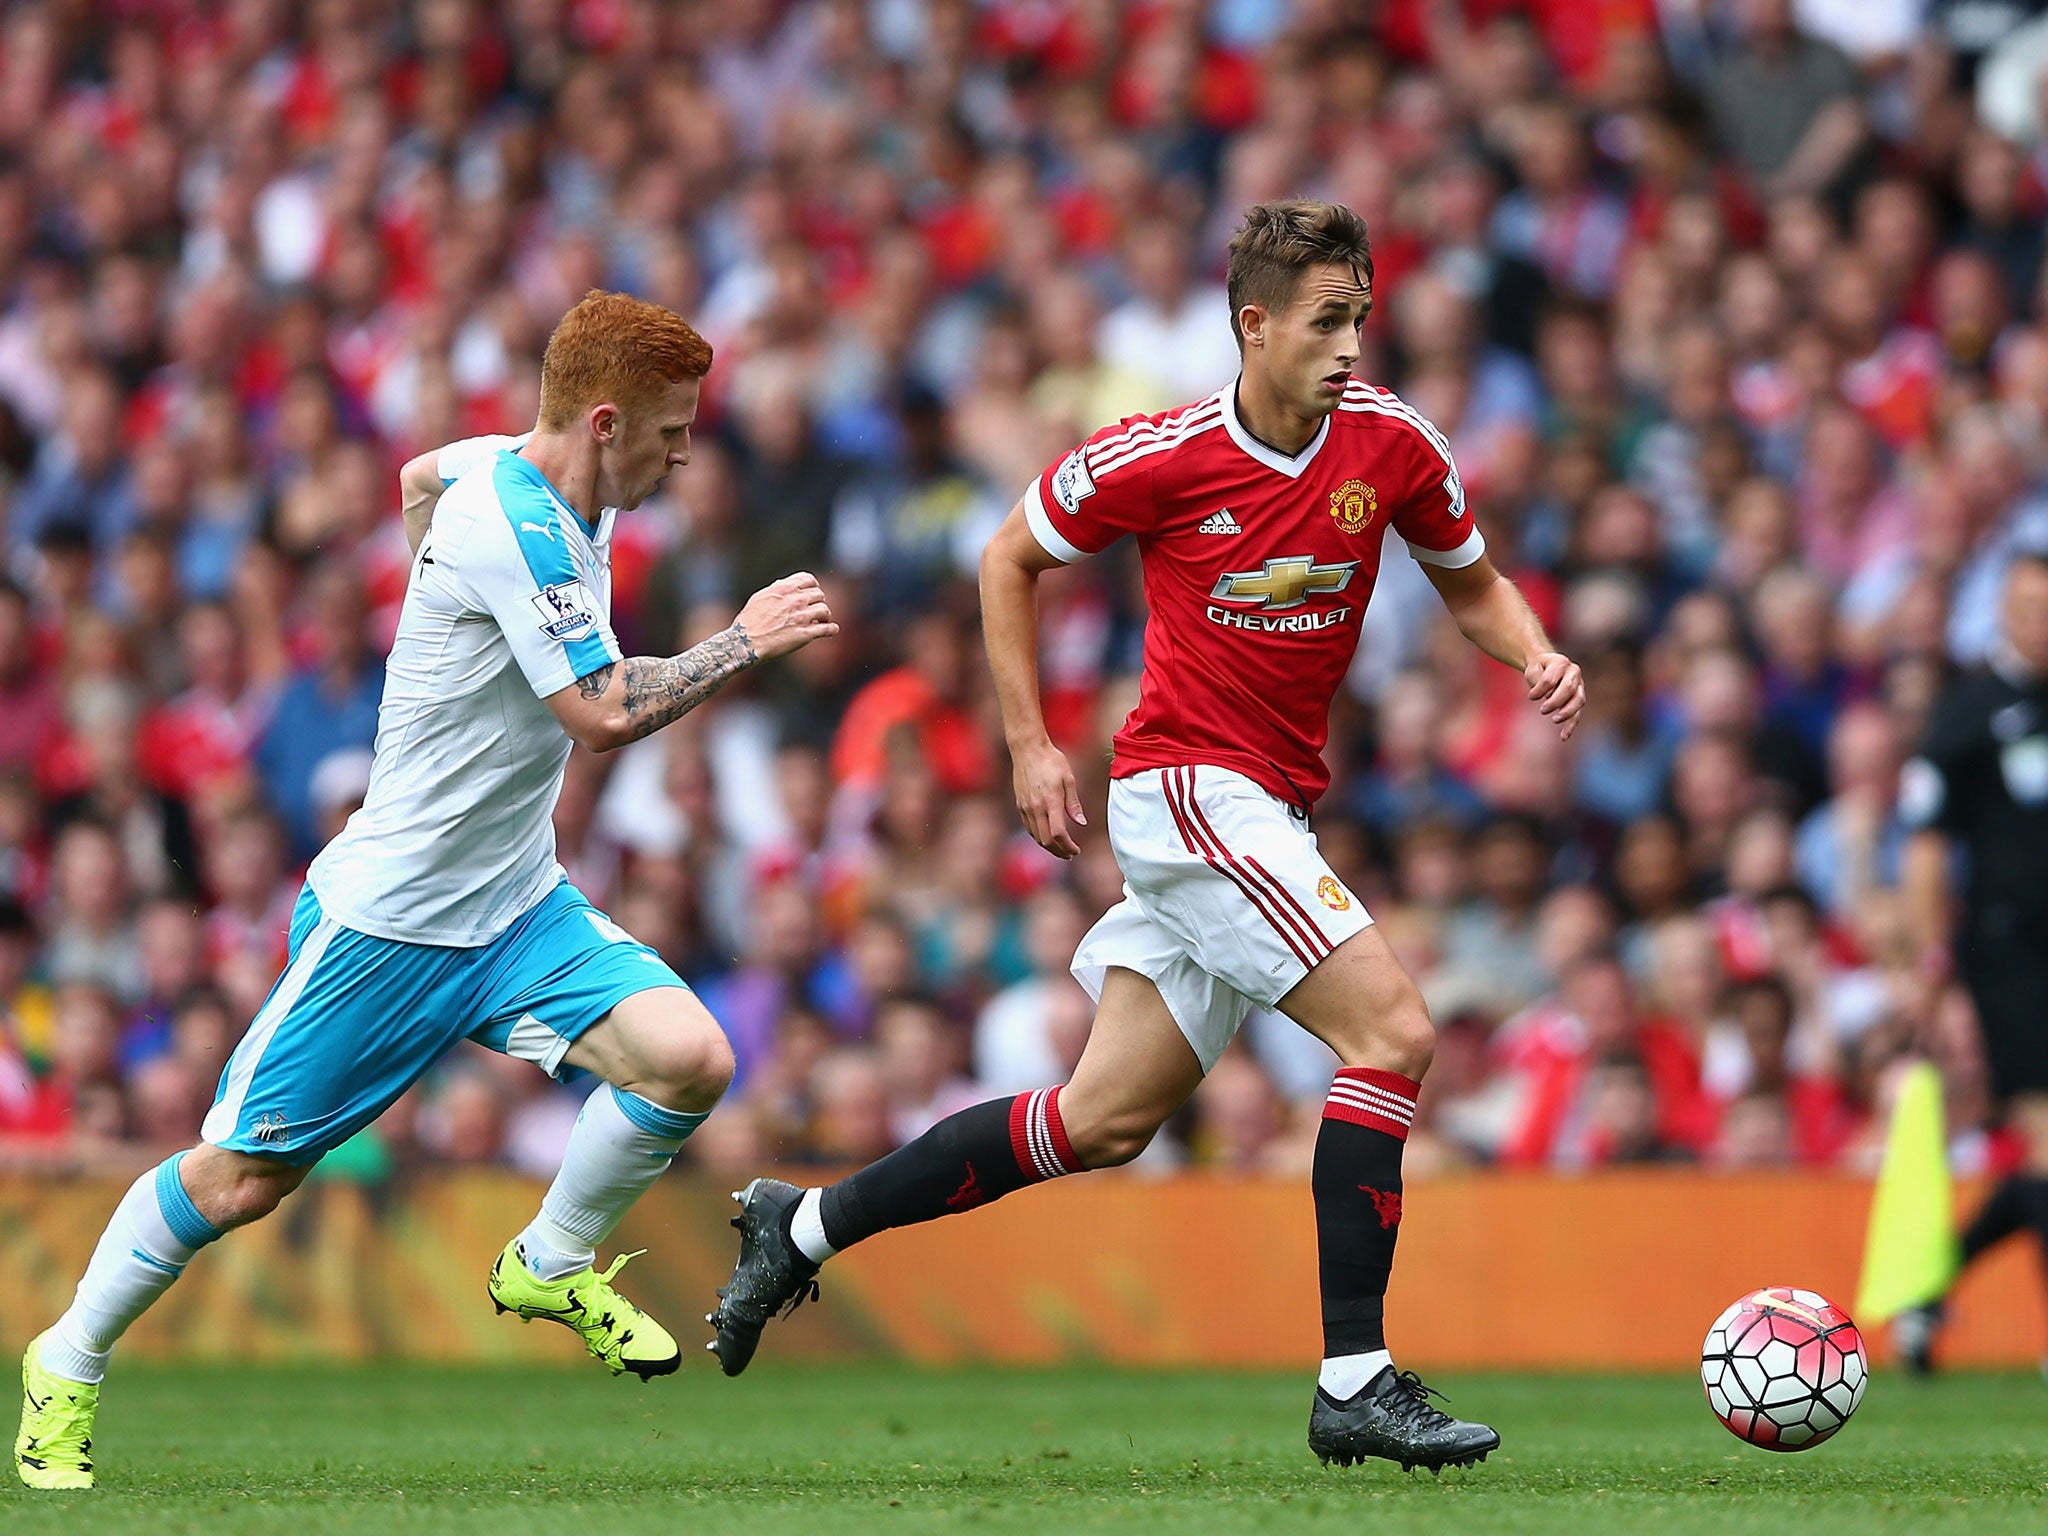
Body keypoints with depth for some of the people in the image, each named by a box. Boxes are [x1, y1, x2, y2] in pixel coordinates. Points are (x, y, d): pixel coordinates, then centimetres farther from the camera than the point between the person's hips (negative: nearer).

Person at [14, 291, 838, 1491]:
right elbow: (605, 714, -27)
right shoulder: (517, 526, -25)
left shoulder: (510, 470, 2)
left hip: (519, 907, 8)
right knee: (242, 1179, 1)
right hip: (389, 923, -8)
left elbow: (420, 481, 26)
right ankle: (68, 1366, 24)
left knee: (688, 1060, -15)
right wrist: (747, 640, -19)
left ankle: (553, 1268, 10)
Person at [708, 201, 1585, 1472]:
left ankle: (806, 1225, 25)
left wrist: (1535, 655, -6)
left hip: (1270, 815, 6)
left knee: (1107, 1120, 10)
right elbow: (1011, 558, 4)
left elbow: (1472, 582, 15)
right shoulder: (1161, 457, -12)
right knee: (1393, 1031, -20)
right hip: (1187, 786, -6)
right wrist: (1030, 742, -1)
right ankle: (1356, 1385, -17)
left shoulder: (1391, 443, -1)